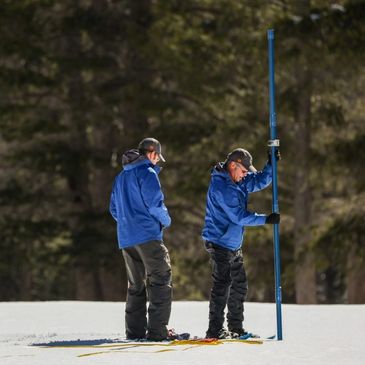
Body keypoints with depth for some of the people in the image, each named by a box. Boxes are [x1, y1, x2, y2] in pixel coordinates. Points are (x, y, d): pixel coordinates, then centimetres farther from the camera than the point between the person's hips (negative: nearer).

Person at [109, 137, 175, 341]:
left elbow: (115, 210, 21)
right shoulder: (147, 173, -7)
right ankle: (157, 330, -14)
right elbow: (155, 204, -14)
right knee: (160, 281, -6)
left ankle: (135, 331, 12)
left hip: (126, 238, 8)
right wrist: (166, 220, 3)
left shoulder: (121, 177, 18)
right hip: (148, 235, -8)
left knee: (136, 286, 14)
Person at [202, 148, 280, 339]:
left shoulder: (238, 181, 8)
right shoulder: (220, 186, -21)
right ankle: (215, 330, -11)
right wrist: (266, 219, -19)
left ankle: (236, 328, 20)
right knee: (222, 284, -12)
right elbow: (238, 216, -23)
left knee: (239, 285, 13)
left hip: (234, 244, 10)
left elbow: (260, 181, 17)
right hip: (219, 243, -10)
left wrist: (271, 164, -2)